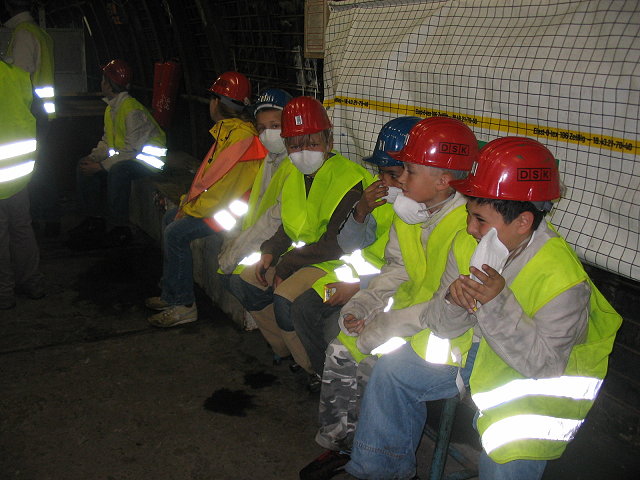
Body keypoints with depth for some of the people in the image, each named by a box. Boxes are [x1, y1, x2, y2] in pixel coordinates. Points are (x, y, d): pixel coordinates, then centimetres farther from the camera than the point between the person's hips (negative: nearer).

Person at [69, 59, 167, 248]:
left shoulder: (133, 110, -22)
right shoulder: (111, 108, 10)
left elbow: (132, 151, -25)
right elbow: (107, 141, 14)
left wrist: (102, 166, -24)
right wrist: (93, 157, -7)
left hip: (149, 159, -10)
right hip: (126, 156, 10)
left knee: (118, 170, -37)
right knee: (84, 165, 2)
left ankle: (120, 229, -27)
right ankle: (94, 220, 7)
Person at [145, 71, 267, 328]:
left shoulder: (242, 137, -23)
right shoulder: (228, 131, 12)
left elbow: (221, 188, -25)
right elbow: (208, 178, 16)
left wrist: (190, 209, -13)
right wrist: (188, 201, 6)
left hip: (231, 209, -11)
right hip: (217, 202, 11)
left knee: (176, 233, -19)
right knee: (170, 217, 16)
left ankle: (184, 305, -8)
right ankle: (170, 295, 19)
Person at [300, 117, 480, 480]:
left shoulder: (468, 225, -25)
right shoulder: (409, 212, 3)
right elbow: (397, 270, 9)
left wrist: (385, 325, -23)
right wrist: (361, 306, -8)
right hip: (409, 306, 8)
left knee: (373, 363, -20)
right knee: (341, 349, -4)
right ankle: (339, 444, 14)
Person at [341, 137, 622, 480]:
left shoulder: (563, 279, -30)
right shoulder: (467, 243, -13)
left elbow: (544, 363, -29)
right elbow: (443, 327, -7)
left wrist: (498, 304, -40)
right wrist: (454, 302, -32)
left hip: (546, 375, -5)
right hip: (479, 347, 6)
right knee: (392, 369, 4)